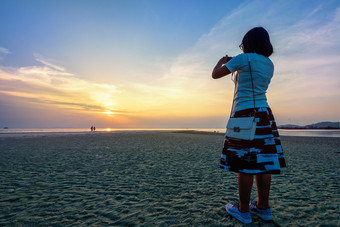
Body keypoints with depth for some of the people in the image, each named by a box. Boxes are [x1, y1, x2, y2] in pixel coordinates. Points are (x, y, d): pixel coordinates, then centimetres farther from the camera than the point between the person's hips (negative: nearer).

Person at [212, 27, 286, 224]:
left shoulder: (243, 59, -6)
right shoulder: (269, 64, 16)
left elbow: (215, 75, 0)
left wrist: (222, 62, 22)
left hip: (244, 115, -7)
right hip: (264, 114, 8)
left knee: (246, 163, -2)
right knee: (263, 162, 9)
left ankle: (243, 210, 10)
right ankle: (263, 207, 20)